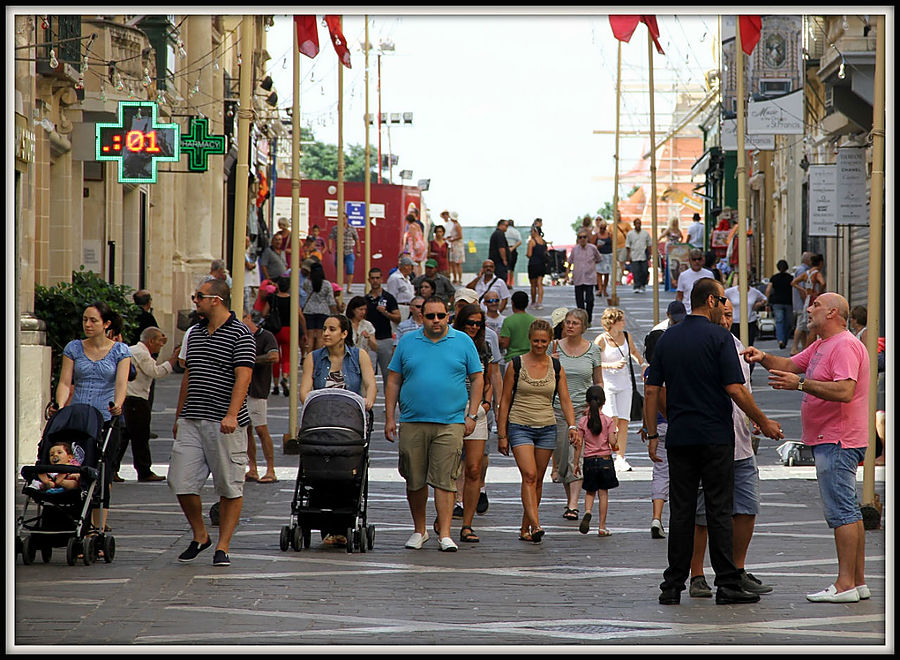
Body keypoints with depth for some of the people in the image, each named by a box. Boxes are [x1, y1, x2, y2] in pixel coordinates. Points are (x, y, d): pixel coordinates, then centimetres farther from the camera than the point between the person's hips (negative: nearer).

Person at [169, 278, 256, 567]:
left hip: (224, 424, -6)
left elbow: (243, 377, -15)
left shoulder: (240, 334, -5)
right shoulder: (195, 333, 17)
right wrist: (179, 416, 22)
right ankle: (199, 536, 17)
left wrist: (232, 414, -27)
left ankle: (222, 546, 7)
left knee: (230, 487, -1)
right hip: (191, 422, 6)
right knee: (180, 482, -1)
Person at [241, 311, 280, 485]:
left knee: (261, 429, -9)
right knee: (246, 430, 7)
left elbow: (274, 357, -23)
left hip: (257, 391, -8)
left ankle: (270, 471, -6)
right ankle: (252, 470, 11)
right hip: (240, 390, 8)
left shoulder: (266, 337, -6)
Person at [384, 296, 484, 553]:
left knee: (444, 480, -8)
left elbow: (477, 379, 9)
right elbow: (393, 381, 11)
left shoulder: (463, 342, 7)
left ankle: (445, 534, -8)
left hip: (450, 423, -2)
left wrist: (472, 416, 0)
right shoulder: (407, 342, 9)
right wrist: (389, 418, 5)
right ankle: (419, 530, 21)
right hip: (412, 423, 2)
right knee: (415, 481, 7)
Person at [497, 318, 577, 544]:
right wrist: (502, 435, -2)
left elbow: (565, 400, 5)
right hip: (520, 427, -3)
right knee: (529, 475, -18)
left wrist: (572, 426, -12)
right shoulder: (516, 365, -2)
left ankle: (525, 529, 17)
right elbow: (505, 401, 0)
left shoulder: (556, 367, 6)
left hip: (547, 428, 3)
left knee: (538, 480, 6)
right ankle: (535, 525, -28)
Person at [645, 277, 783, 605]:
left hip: (679, 438, 4)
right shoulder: (719, 336, -7)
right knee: (719, 511, -2)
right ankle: (727, 584, -3)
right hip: (715, 437, -4)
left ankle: (673, 586, 4)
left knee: (681, 512, 6)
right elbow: (735, 389, -12)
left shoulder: (667, 338, 9)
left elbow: (652, 389, 8)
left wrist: (652, 434, 13)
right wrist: (764, 423, -2)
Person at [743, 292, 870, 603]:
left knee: (840, 510, -12)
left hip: (838, 442, -11)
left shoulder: (845, 346, -16)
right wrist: (764, 358, 2)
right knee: (848, 511, 11)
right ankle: (858, 581, 14)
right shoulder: (821, 345, 18)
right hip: (830, 440, 11)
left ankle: (846, 584, -13)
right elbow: (792, 365, 21)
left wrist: (801, 384, -28)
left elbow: (845, 391, -27)